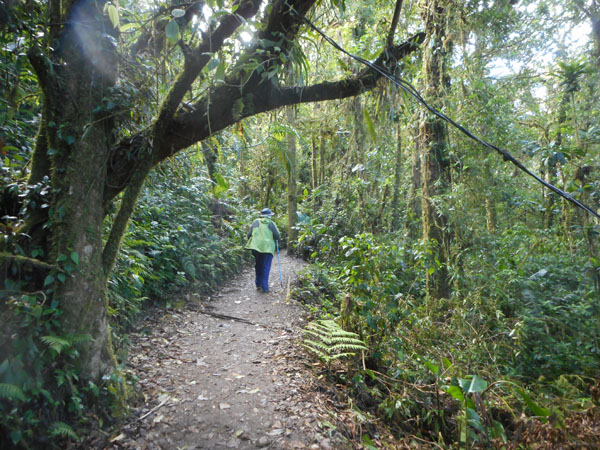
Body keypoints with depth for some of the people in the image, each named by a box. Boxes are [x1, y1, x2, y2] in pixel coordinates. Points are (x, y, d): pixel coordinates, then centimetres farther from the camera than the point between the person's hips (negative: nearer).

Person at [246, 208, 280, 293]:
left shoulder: (256, 222, 8)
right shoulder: (271, 223, 1)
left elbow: (249, 234, 6)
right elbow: (277, 236, -3)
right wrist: (272, 238, 18)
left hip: (256, 247, 3)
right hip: (267, 247, -3)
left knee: (258, 266, 18)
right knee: (266, 267, 1)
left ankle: (258, 284, 25)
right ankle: (264, 287, -2)